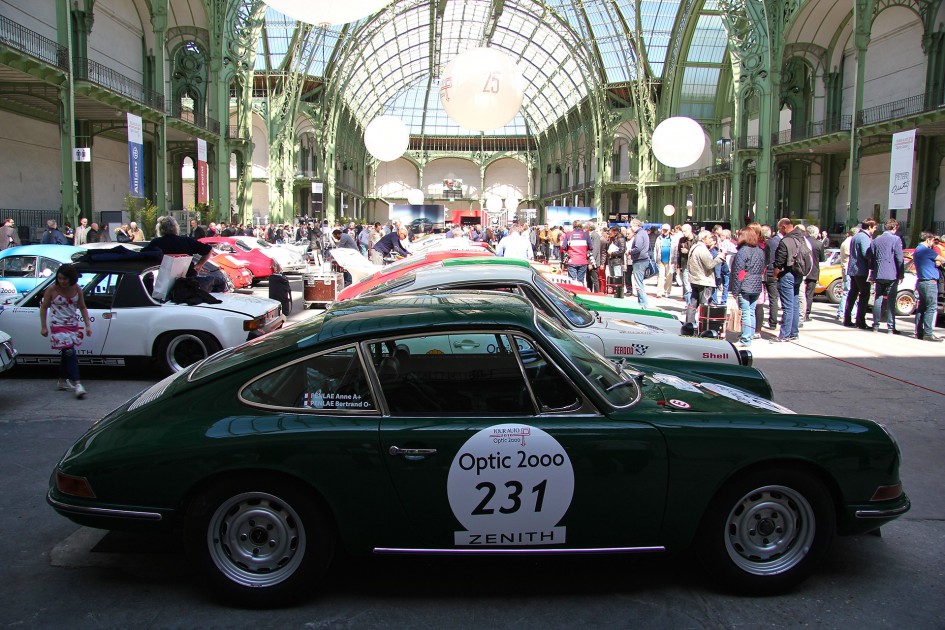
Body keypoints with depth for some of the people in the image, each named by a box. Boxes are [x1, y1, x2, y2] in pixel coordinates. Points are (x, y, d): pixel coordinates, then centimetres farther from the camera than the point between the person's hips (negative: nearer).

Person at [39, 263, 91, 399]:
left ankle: (62, 381, 29)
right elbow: (44, 307, -2)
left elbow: (82, 307, 8)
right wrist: (43, 327, -3)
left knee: (66, 354, 15)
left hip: (73, 325, 5)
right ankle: (76, 384, -21)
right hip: (58, 326, -5)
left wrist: (87, 325, 4)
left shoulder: (76, 289, -1)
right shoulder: (52, 289, -11)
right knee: (70, 352, -16)